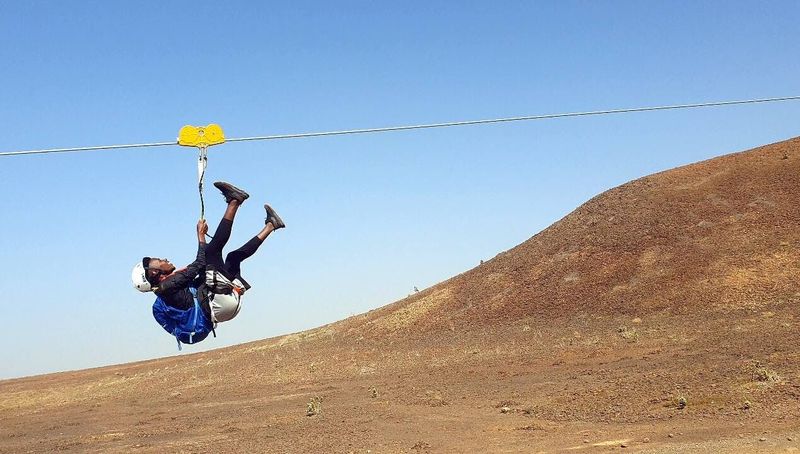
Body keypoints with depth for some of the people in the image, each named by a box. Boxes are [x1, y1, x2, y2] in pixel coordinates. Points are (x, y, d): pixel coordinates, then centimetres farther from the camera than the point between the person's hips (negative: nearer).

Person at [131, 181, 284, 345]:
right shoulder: (169, 287, -11)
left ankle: (270, 226, 27)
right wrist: (201, 235, -3)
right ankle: (234, 202, -10)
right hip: (223, 300, -10)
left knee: (234, 256, 27)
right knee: (212, 250, -14)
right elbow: (198, 266, -15)